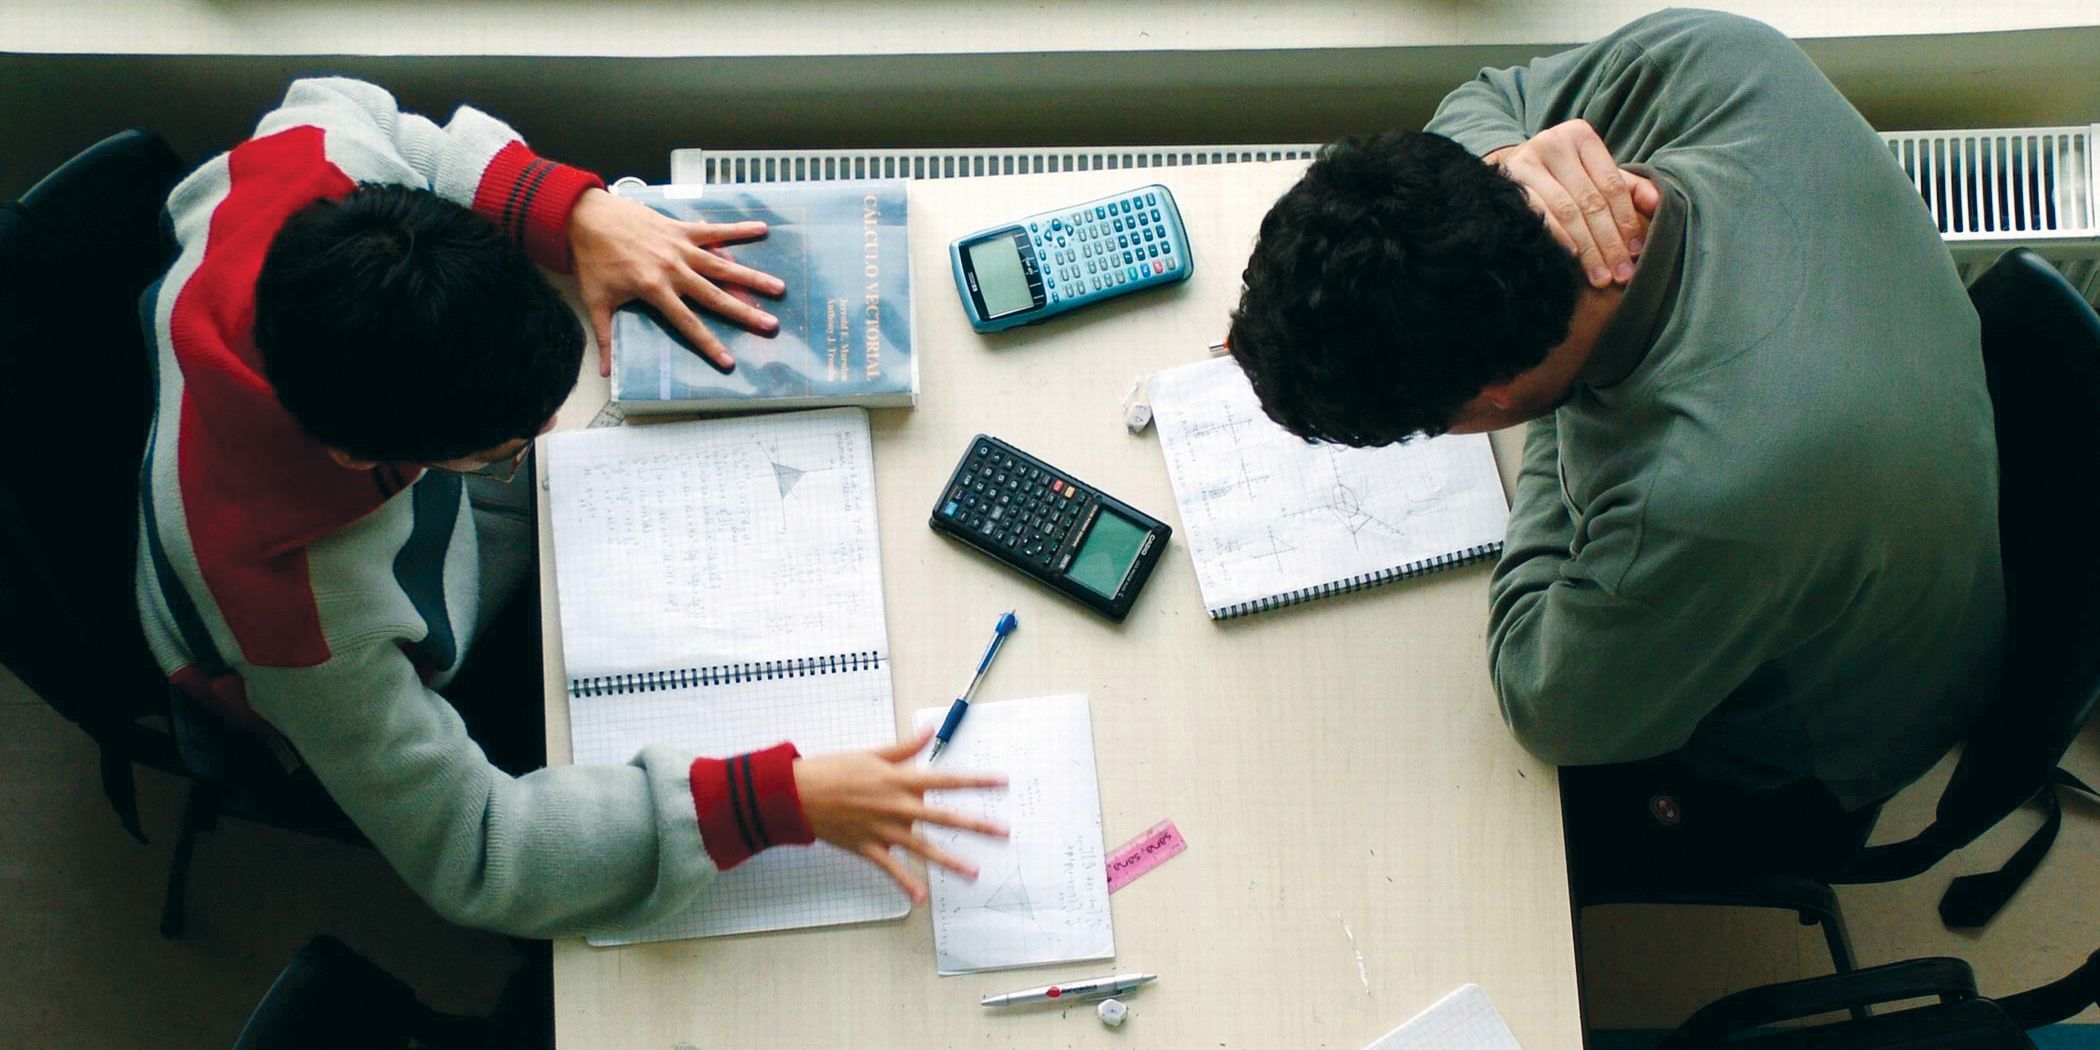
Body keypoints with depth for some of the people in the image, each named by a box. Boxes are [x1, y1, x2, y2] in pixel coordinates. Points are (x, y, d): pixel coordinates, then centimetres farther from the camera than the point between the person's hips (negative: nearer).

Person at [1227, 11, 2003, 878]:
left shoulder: (1707, 500, -50)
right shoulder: (1710, 57, -31)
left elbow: (1557, 711, -27)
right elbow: (1482, 106, -8)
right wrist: (1508, 160, -33)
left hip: (1773, 785, -6)